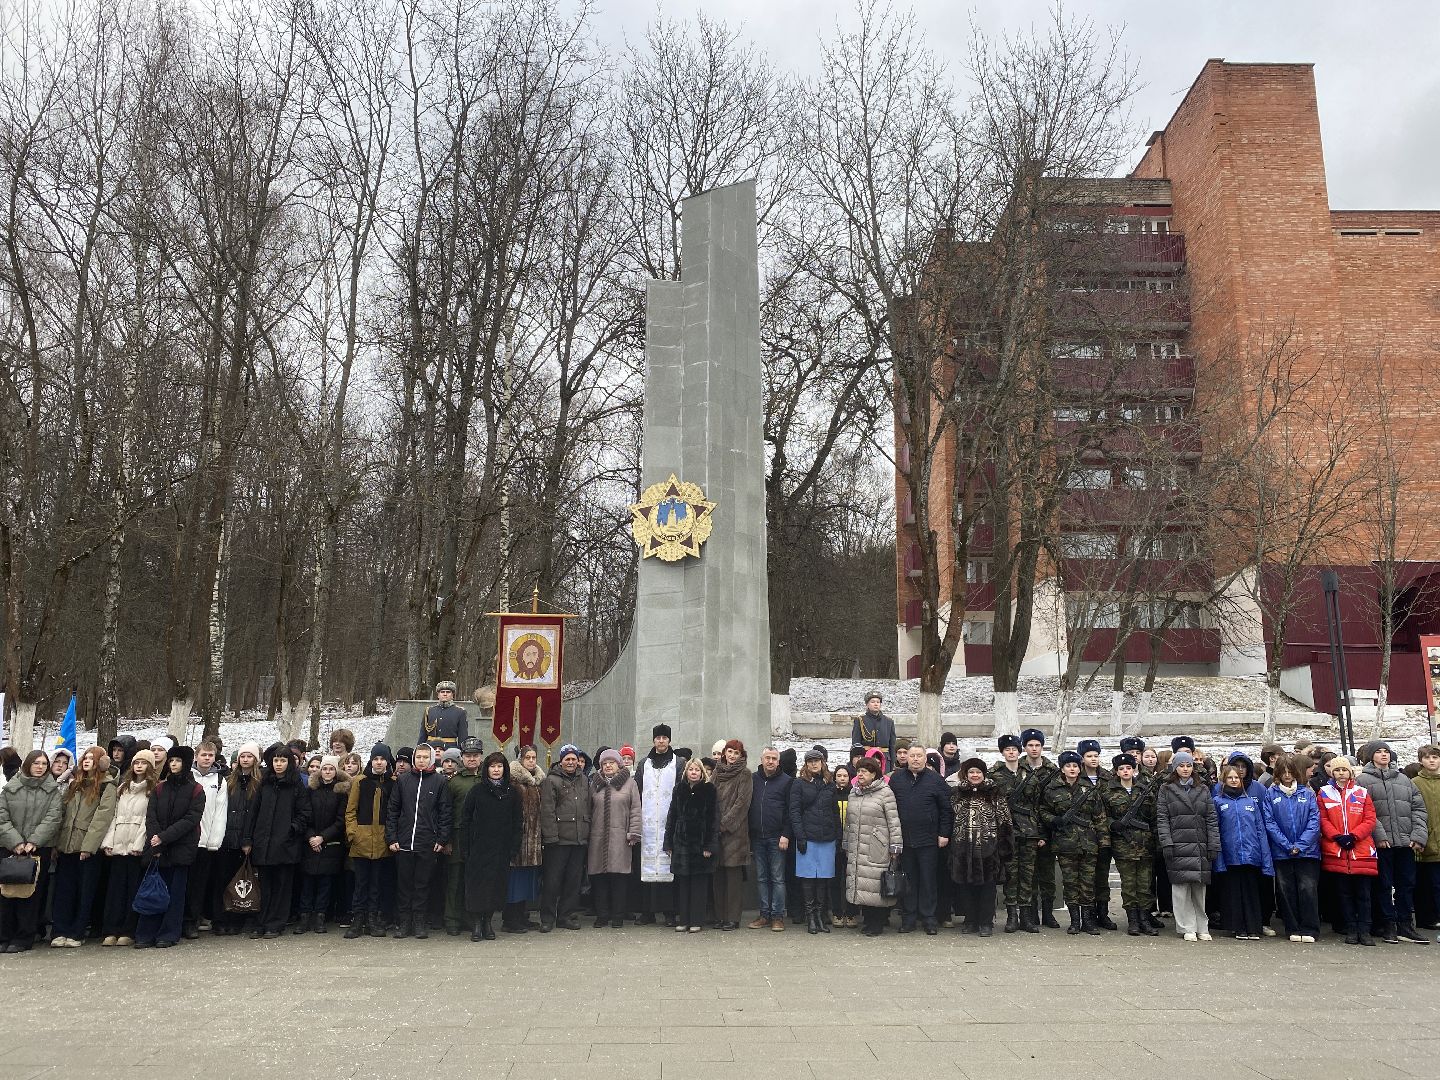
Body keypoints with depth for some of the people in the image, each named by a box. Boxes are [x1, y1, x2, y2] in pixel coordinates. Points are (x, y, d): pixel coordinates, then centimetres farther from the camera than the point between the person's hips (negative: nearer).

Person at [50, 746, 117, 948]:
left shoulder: (107, 786, -4)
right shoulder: (74, 784, 16)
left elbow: (102, 817, -11)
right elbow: (62, 812, 15)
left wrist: (88, 846, -17)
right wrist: (56, 842, 6)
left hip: (89, 848, -5)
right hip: (66, 845, 5)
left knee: (85, 891, 1)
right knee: (63, 889, 3)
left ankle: (76, 933, 8)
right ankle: (60, 932, 8)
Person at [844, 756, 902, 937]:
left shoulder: (885, 792, -4)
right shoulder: (853, 794, 14)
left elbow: (894, 821, -7)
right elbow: (848, 821, 20)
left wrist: (895, 847, -9)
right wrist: (846, 845, 19)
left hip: (877, 850, -6)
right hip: (857, 850, 6)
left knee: (876, 886, -5)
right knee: (862, 885, 6)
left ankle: (877, 925, 5)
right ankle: (868, 921, 17)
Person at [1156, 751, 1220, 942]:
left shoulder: (1203, 789, 13)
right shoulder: (1166, 790, 6)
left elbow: (1211, 819, 9)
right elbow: (1162, 819, 1)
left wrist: (1214, 845, 1)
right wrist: (1166, 843, -9)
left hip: (1200, 846, 2)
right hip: (1178, 847, -2)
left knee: (1199, 888, 5)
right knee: (1181, 888, -3)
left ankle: (1202, 927, 15)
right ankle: (1187, 928, 4)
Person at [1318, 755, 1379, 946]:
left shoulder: (1362, 793, 8)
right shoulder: (1324, 793, 6)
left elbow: (1370, 819, 1)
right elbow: (1323, 820, 1)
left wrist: (1353, 836, -11)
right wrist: (1338, 837, -13)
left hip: (1361, 850, 0)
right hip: (1335, 851, 0)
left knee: (1363, 893, 2)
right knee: (1344, 893, 6)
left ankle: (1364, 930, 8)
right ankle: (1351, 930, 12)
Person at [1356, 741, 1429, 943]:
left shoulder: (1404, 780, 17)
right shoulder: (1363, 780, 2)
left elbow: (1419, 809, 12)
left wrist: (1419, 835, 0)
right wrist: (1379, 835, -16)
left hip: (1406, 842, 4)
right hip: (1380, 842, -4)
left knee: (1406, 884, 8)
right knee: (1384, 885, 0)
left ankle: (1405, 926, 16)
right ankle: (1389, 925, 9)